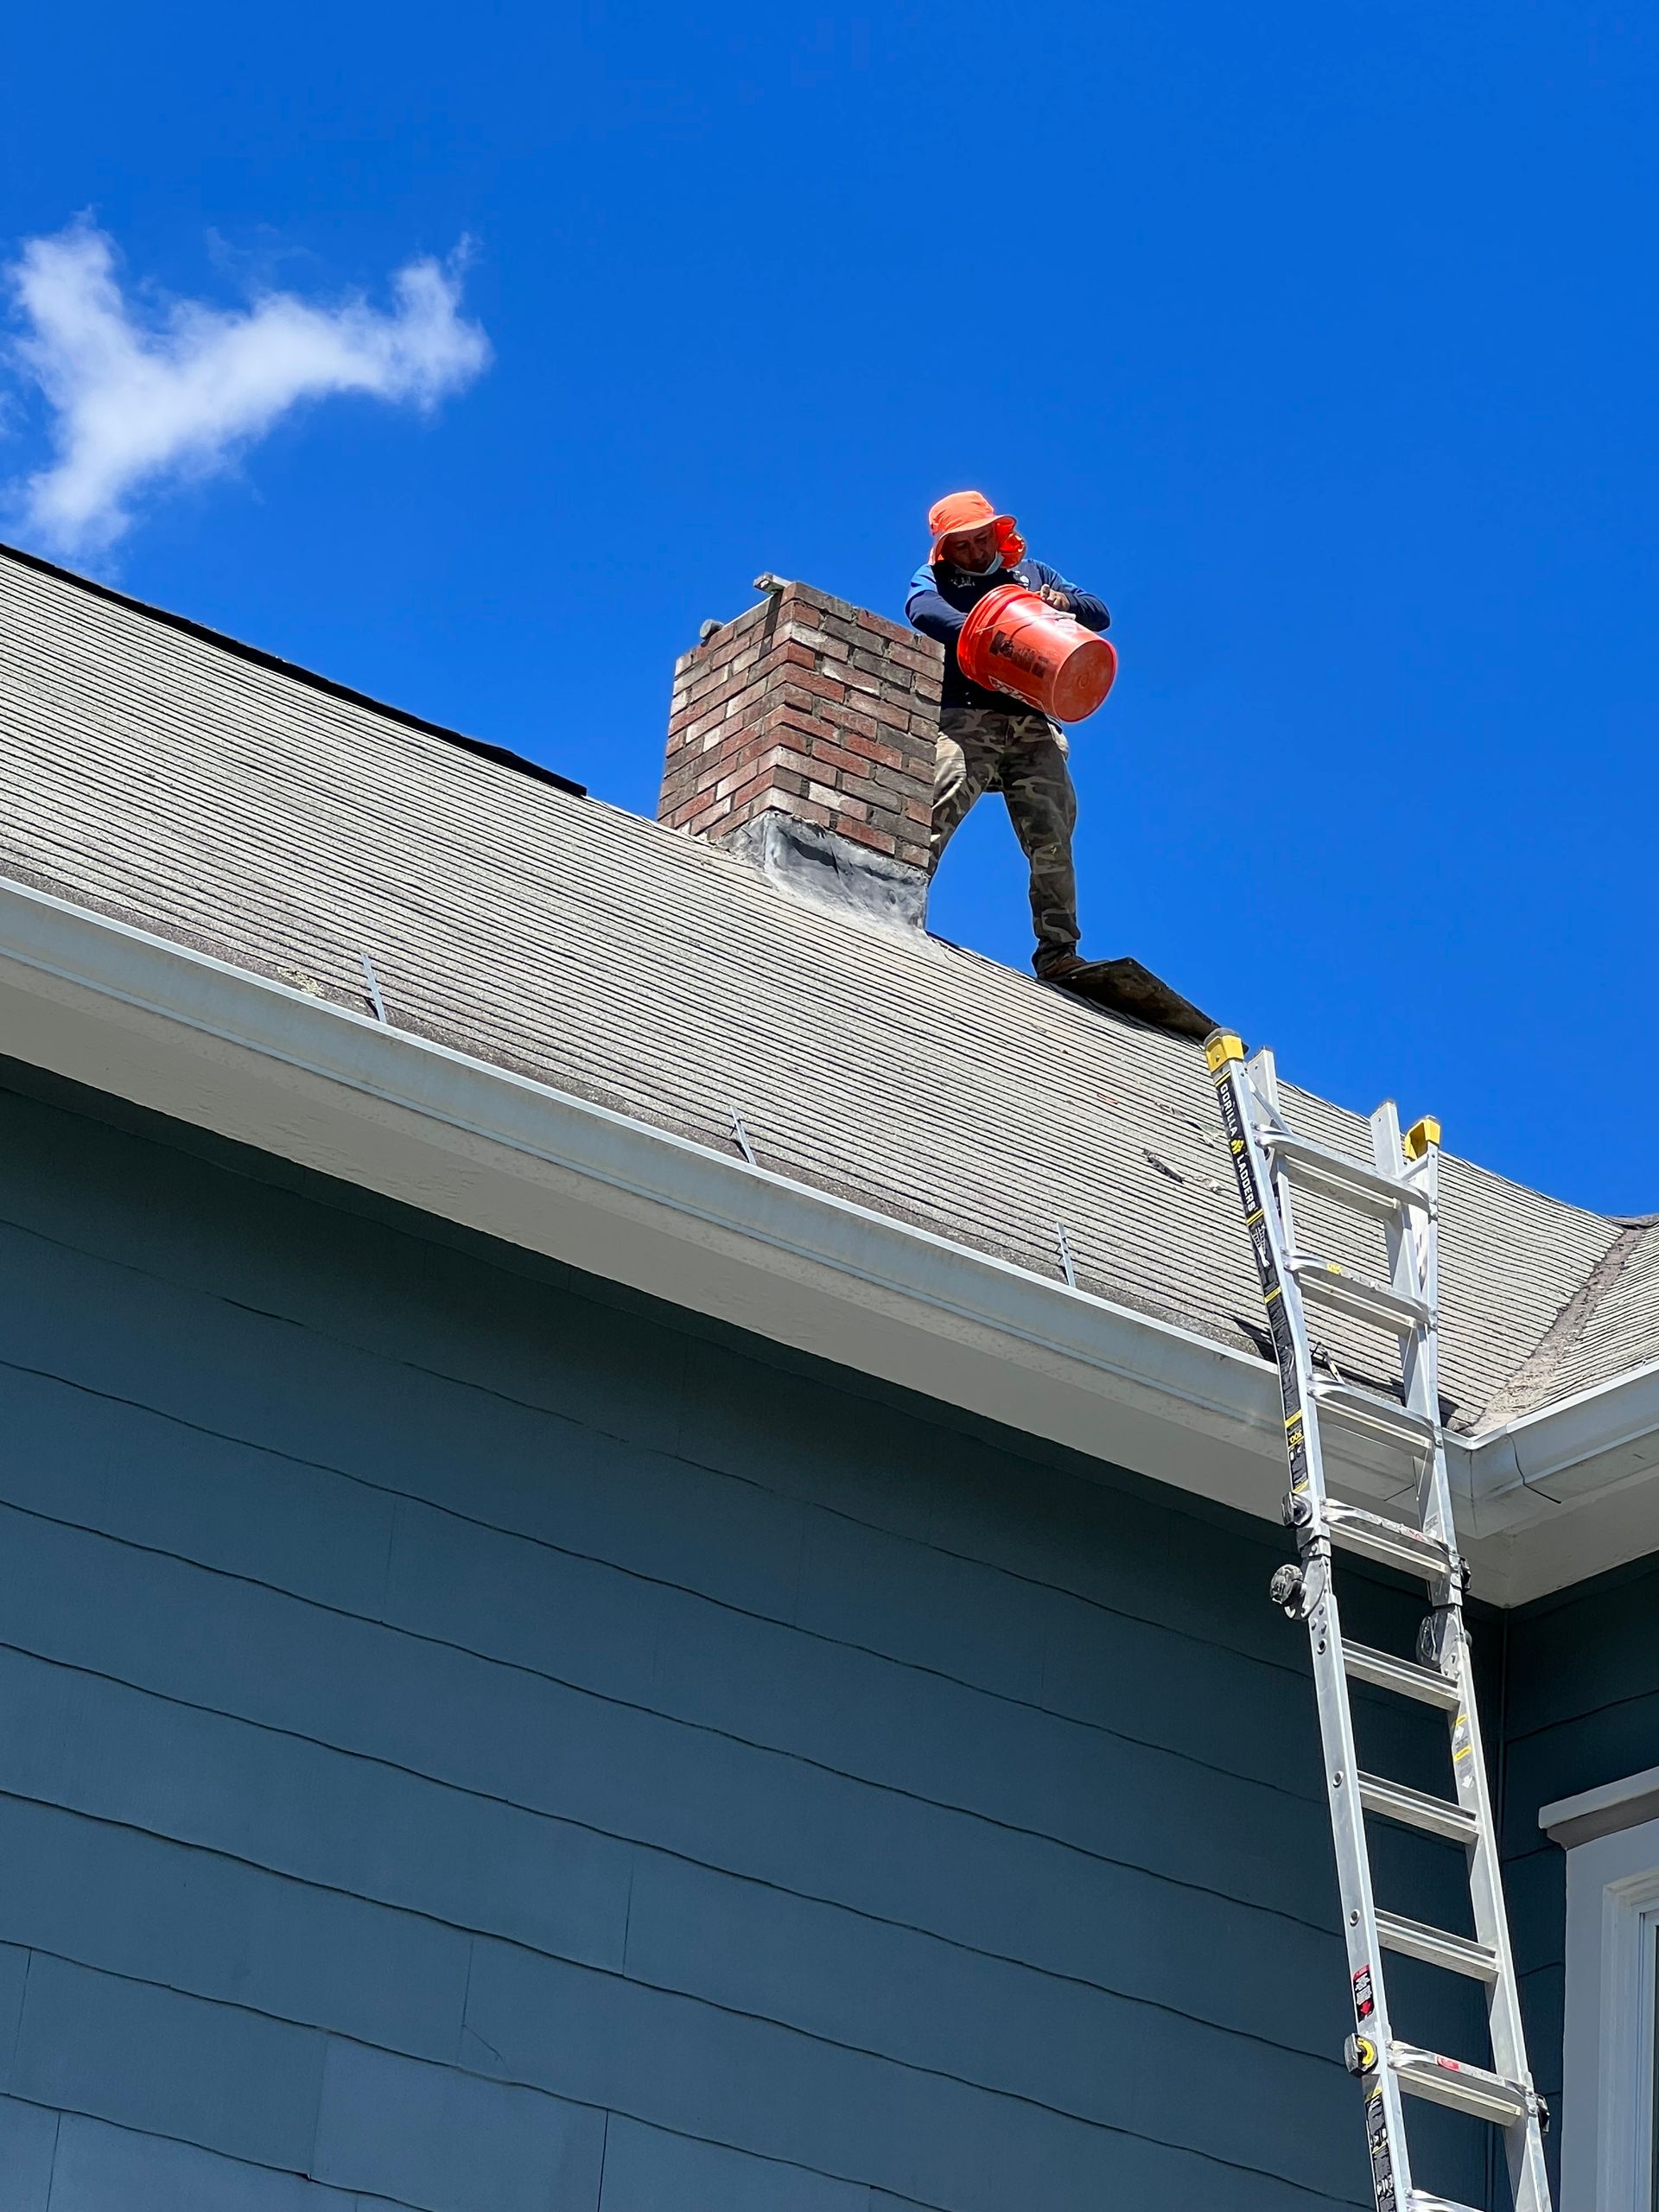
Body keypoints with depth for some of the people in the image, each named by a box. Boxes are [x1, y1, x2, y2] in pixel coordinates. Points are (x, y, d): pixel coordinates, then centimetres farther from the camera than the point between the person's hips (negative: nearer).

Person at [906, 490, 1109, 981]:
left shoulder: (1033, 574, 29)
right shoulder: (935, 578, 19)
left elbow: (1099, 614, 21)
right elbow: (923, 610, -7)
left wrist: (1064, 601, -4)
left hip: (1035, 727, 3)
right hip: (968, 717, -3)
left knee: (1052, 841, -8)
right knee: (936, 817, -23)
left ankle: (1057, 953, -9)